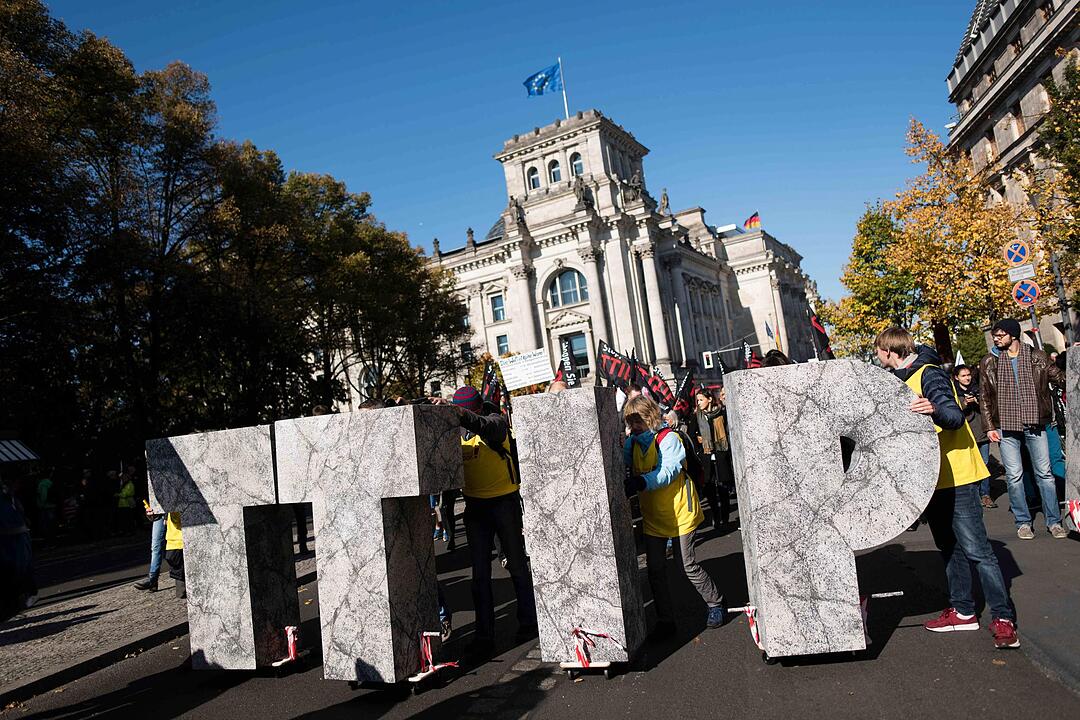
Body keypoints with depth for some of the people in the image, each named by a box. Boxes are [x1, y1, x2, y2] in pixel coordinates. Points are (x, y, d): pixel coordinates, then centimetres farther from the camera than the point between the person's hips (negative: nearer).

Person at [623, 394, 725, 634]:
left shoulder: (668, 439, -17)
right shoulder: (632, 443, 2)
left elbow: (668, 471, -29)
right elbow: (622, 468, 1)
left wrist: (640, 483, -44)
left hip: (679, 515, -6)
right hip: (652, 517, 6)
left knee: (689, 566, 3)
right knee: (655, 571, 7)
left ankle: (715, 604, 28)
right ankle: (665, 621, 20)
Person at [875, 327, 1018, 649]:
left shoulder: (928, 373, -13)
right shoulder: (903, 379, 14)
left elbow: (955, 417, -26)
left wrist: (935, 410, -45)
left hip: (955, 476, -9)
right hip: (933, 477, 10)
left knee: (976, 549, -8)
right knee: (950, 547, 14)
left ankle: (1004, 618, -2)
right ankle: (963, 611, 22)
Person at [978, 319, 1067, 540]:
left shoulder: (1037, 357, 4)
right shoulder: (989, 362, 3)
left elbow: (1060, 378, 4)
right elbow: (984, 397, 4)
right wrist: (990, 426, -1)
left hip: (1035, 424, 0)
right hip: (1006, 426, 0)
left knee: (1044, 472, 5)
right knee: (1014, 476, 3)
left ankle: (1054, 521, 15)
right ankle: (1023, 522, 14)